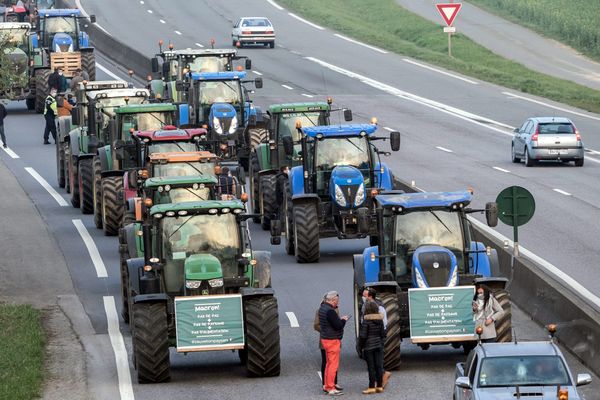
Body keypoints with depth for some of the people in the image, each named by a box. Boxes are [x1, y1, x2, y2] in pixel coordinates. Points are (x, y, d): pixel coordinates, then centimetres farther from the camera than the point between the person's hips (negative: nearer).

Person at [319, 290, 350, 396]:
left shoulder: (322, 308, 9)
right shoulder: (330, 311, -22)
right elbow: (338, 326, -22)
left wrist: (340, 319, 9)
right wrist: (343, 320, -3)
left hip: (325, 339, 10)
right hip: (332, 340, -10)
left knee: (329, 363, 19)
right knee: (333, 364, -6)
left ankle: (327, 386, 26)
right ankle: (331, 388, -6)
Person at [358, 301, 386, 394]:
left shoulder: (366, 321, -14)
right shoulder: (380, 320, 3)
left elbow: (362, 336, -13)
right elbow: (383, 334, 9)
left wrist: (360, 347, -2)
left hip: (369, 347, -5)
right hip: (379, 346, 5)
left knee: (371, 367, -2)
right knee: (379, 366, 8)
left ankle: (371, 387, 1)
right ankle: (379, 386, 13)